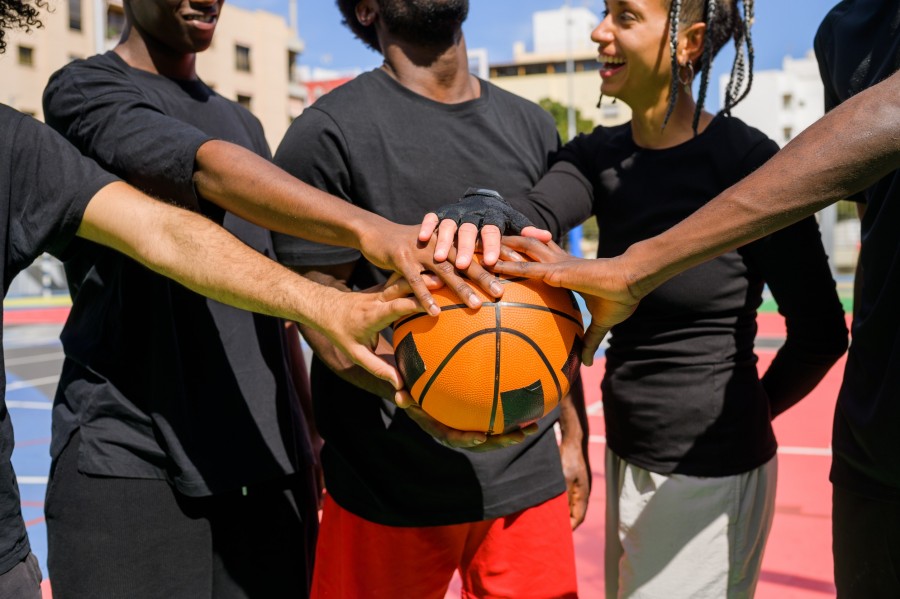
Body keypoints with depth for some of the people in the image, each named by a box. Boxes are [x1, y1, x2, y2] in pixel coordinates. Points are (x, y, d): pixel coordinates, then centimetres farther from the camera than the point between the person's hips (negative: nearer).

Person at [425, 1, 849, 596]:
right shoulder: (600, 155, 1)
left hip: (708, 471, -6)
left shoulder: (747, 160, -15)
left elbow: (820, 333, -8)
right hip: (629, 455, 6)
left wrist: (740, 419, 4)